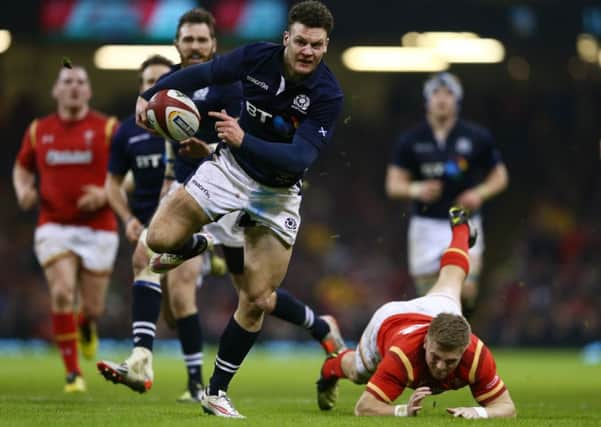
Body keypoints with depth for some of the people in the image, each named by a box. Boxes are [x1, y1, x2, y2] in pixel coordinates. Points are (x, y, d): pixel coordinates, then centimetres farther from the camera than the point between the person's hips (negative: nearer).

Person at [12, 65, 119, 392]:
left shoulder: (108, 128, -2)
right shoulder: (38, 130, 6)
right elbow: (22, 168, 21)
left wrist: (107, 193, -17)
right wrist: (23, 190, -1)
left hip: (98, 228, -1)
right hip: (54, 227, 1)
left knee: (92, 307, 2)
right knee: (62, 294, -19)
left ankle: (87, 325, 43)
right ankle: (73, 373, -9)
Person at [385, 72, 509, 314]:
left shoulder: (477, 137, 0)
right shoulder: (410, 140, 1)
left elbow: (500, 176, 9)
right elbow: (393, 185, 1)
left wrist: (480, 193, -11)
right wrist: (416, 189, -21)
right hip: (426, 225, 1)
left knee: (465, 289, -18)